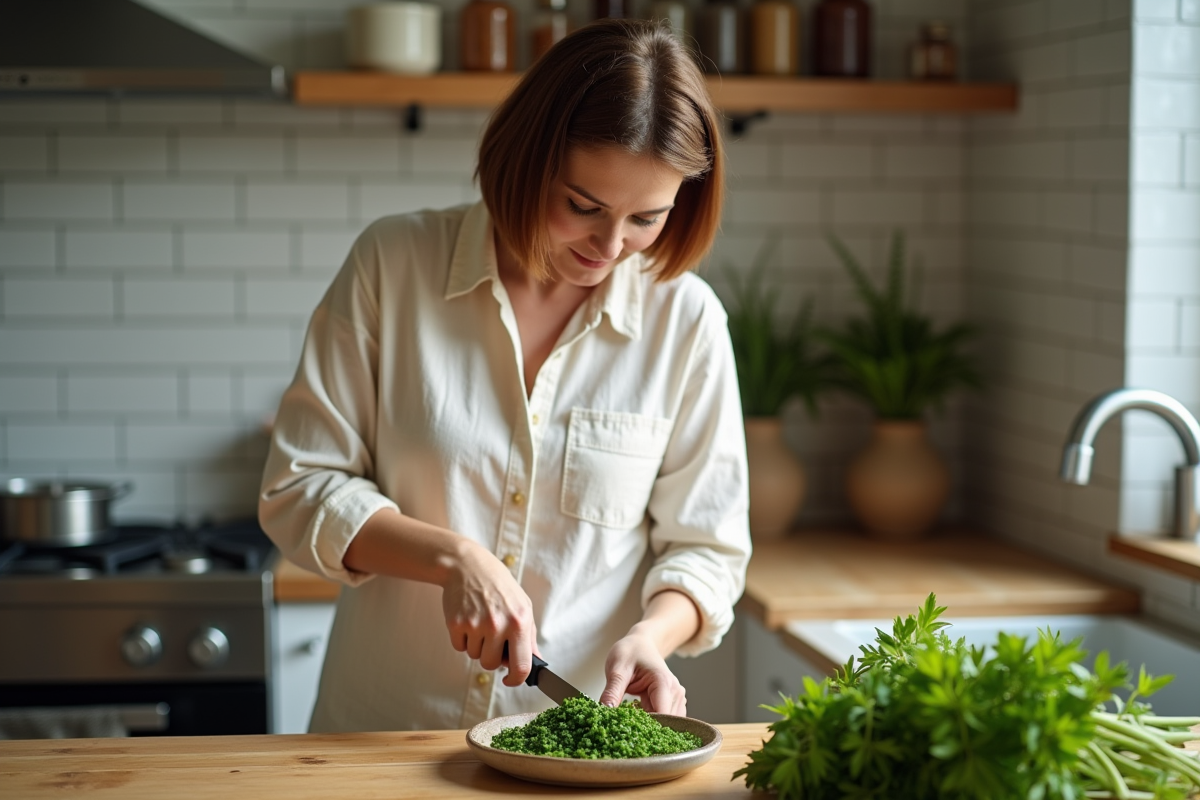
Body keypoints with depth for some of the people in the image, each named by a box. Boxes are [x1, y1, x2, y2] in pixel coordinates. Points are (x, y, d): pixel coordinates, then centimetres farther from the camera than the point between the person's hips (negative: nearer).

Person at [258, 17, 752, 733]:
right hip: (381, 737, -1)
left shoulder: (687, 319, -1)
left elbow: (704, 548, 6)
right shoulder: (394, 264, -3)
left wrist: (649, 637, -15)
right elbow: (298, 490, 0)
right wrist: (455, 558, -14)